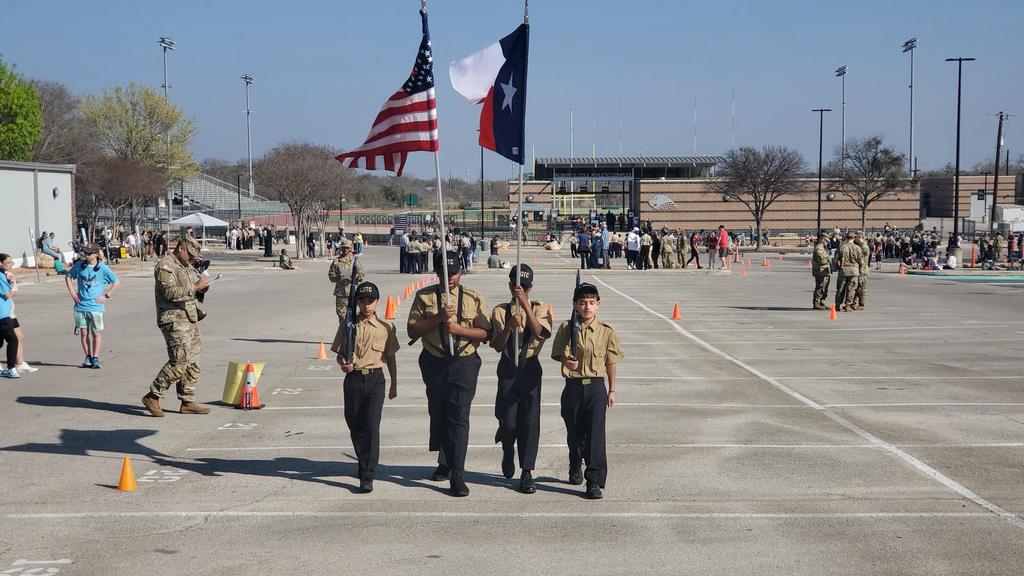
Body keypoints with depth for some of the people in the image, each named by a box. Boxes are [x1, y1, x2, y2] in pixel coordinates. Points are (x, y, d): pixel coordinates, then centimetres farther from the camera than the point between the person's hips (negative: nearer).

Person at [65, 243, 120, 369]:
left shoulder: (103, 268, -5)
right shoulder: (79, 265, 4)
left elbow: (117, 282, 2)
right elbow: (68, 277, 19)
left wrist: (106, 295, -4)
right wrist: (72, 292, 8)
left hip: (95, 306, -3)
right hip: (81, 306, 3)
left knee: (96, 333, -1)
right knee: (84, 332, 6)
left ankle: (95, 358, 6)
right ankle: (88, 357, 16)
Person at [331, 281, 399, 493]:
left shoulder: (386, 327, 3)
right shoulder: (348, 326, 4)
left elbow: (390, 357, 11)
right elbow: (340, 353, 9)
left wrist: (394, 385, 14)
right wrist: (343, 364, -14)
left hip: (375, 379, -2)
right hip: (353, 378, 2)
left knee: (371, 426, -11)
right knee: (354, 425, 10)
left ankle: (367, 477, -14)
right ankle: (364, 464, 35)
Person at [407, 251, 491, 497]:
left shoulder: (474, 298, 2)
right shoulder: (424, 297, 2)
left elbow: (485, 333, -2)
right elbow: (412, 330, -4)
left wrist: (458, 328, -16)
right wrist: (438, 318, -16)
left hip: (464, 363, -2)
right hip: (434, 363, 2)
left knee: (458, 418, -9)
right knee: (438, 415, 14)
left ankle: (457, 476, -9)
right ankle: (445, 464, 34)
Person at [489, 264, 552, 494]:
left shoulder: (538, 309, 4)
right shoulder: (500, 311, 4)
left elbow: (539, 332, -18)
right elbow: (497, 345, -4)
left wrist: (525, 303, -25)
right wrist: (509, 326, -22)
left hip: (530, 367, 0)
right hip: (508, 368, 0)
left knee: (530, 420, -3)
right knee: (508, 420, -4)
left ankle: (527, 473, 3)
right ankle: (508, 453, 30)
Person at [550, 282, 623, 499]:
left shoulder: (606, 331, 0)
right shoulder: (567, 329, -2)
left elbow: (611, 362, 8)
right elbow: (560, 354, -10)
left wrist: (612, 390, 10)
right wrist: (567, 361, -35)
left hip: (596, 386, -1)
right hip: (573, 386, 1)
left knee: (595, 432, -10)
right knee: (574, 432, 15)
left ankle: (595, 481, -10)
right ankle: (575, 469, 41)